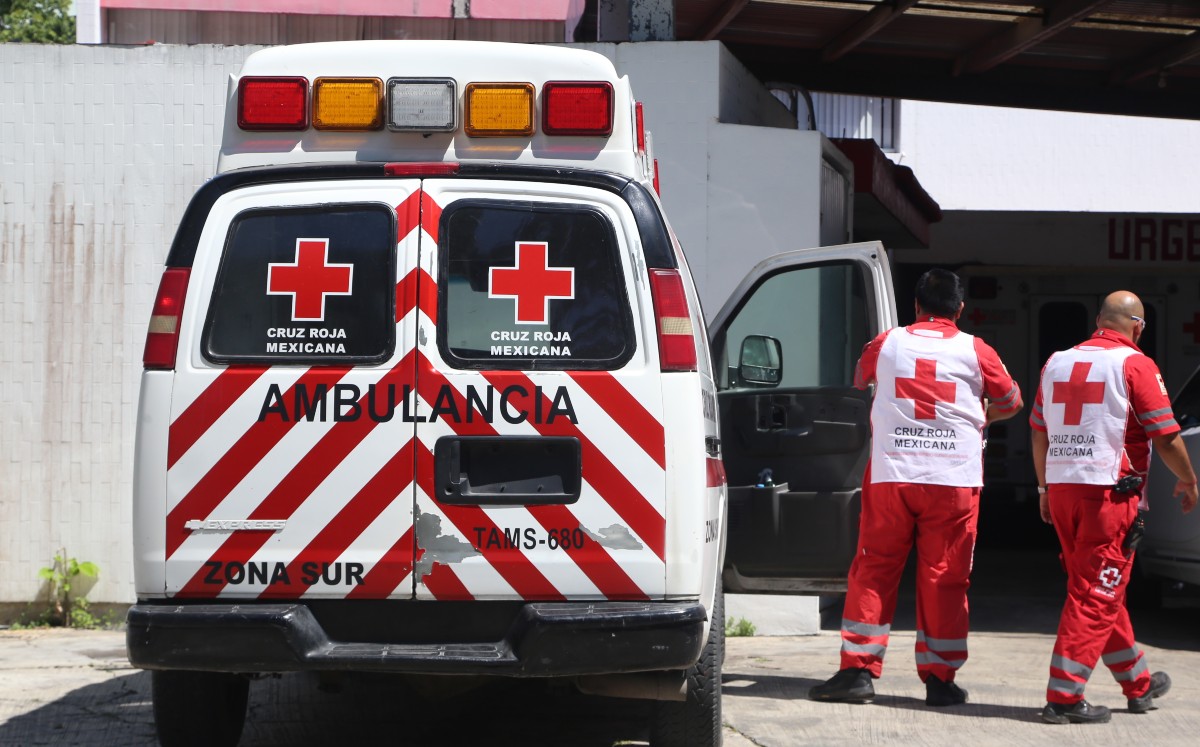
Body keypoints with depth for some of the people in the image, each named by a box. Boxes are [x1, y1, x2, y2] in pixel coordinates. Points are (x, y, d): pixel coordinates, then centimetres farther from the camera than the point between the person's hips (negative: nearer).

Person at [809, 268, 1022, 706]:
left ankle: (858, 670, 2)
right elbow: (1011, 402, 17)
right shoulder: (975, 351, 3)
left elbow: (859, 383, 26)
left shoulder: (886, 344, 6)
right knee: (944, 578, 5)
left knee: (873, 571, 6)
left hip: (890, 475, 1)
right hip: (954, 479, 0)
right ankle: (939, 679, 8)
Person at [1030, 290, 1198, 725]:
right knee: (1095, 594, -3)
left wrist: (1044, 488, 24)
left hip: (1061, 489, 7)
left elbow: (1039, 433, 15)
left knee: (1100, 591, 17)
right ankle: (1063, 696, -7)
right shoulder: (1134, 364, -7)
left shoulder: (1058, 362, 12)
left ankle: (1139, 684, 32)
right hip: (1109, 492, -7)